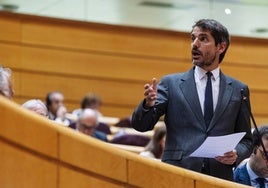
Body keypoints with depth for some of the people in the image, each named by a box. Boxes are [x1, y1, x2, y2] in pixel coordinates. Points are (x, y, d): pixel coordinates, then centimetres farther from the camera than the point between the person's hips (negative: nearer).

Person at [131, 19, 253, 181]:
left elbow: (246, 140, 14)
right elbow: (140, 125, 0)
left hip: (219, 178, 1)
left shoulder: (239, 90, 10)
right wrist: (149, 104, -20)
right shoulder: (171, 83, 6)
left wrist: (236, 154, -7)